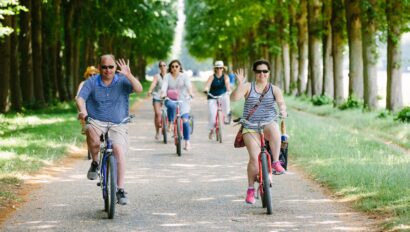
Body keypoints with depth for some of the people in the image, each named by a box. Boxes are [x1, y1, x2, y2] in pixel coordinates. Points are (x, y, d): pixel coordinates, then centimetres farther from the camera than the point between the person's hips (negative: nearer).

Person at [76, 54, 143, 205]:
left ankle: (120, 190, -18)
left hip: (117, 125, 0)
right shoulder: (92, 82, 4)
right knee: (92, 133, -36)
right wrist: (82, 110, -29)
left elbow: (139, 89, -13)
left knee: (119, 149, -24)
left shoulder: (122, 81, 2)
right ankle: (95, 163, -8)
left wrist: (128, 75, -28)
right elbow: (80, 98, -7)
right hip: (96, 123, 0)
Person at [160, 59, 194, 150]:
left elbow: (188, 85, -17)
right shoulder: (167, 76, 3)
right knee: (171, 105, -38)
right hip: (171, 99, 0)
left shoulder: (184, 76, 0)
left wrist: (190, 92, -38)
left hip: (183, 100, 0)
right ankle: (170, 123, -18)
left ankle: (187, 141, -2)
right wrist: (163, 93, -35)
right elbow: (164, 86, -14)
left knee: (185, 120, -14)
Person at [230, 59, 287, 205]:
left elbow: (281, 102, -10)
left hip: (269, 124, 1)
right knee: (254, 158, -16)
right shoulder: (248, 87, 2)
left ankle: (276, 162, -23)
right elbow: (234, 97, -12)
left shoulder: (274, 89, 7)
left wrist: (283, 110, -32)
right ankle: (251, 189, 0)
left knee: (274, 129, -37)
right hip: (251, 128, -1)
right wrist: (240, 84, -26)